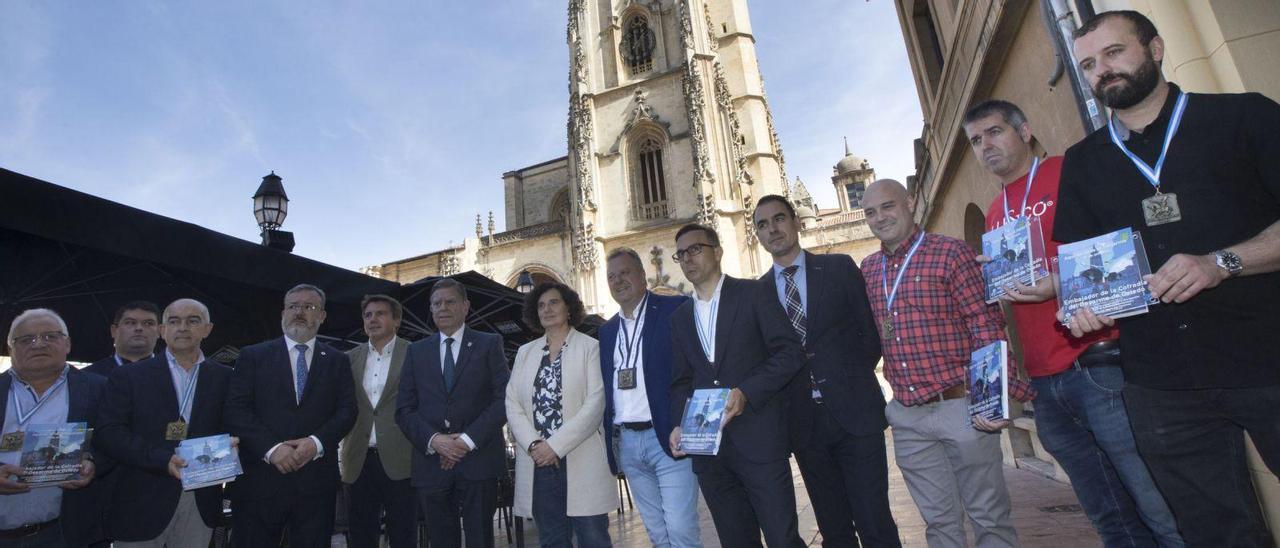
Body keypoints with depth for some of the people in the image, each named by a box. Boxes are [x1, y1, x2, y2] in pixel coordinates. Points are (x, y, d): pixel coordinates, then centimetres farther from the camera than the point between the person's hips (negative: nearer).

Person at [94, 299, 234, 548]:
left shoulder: (224, 377, 5)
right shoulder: (129, 376, 2)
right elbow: (108, 432, -6)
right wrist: (162, 459, -18)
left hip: (201, 502, 1)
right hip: (143, 502, -1)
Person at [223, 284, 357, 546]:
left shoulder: (337, 361, 10)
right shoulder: (252, 356, 7)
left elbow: (347, 410, 3)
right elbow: (235, 410, -2)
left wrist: (316, 442, -14)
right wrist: (271, 448, -14)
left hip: (316, 482, 1)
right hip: (260, 479, -1)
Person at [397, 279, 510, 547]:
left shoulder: (490, 344, 4)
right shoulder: (416, 351, 13)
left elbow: (504, 399, -4)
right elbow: (404, 409, 7)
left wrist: (469, 439, -13)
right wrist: (433, 440, -9)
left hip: (479, 461, -2)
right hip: (431, 463, 3)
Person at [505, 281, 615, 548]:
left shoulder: (590, 347, 0)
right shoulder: (525, 352, 13)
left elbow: (594, 404, -9)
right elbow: (512, 404, 7)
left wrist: (556, 445, -14)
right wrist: (533, 445, -8)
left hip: (580, 461, -4)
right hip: (538, 462, 4)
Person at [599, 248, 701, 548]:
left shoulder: (677, 309, -4)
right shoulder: (607, 330, 14)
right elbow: (605, 388, 15)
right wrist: (611, 441, 9)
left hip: (669, 437, -5)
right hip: (626, 442, 6)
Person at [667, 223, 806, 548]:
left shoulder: (753, 293, 1)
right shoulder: (679, 317, 15)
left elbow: (790, 352, -6)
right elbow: (680, 382, 16)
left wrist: (746, 392, -17)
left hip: (759, 439, -4)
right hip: (706, 446, 4)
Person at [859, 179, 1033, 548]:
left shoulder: (951, 253, -6)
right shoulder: (868, 269, 9)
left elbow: (987, 325, -11)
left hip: (959, 407, -4)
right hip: (906, 416, 5)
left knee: (989, 517, 10)